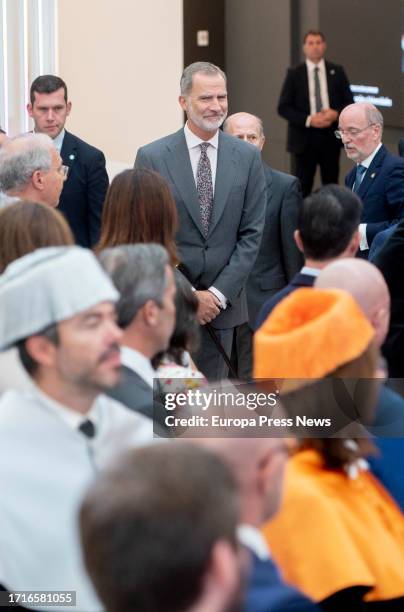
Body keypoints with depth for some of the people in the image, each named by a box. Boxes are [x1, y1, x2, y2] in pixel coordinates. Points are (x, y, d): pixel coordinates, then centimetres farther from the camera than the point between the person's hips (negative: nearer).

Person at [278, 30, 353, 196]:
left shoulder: (337, 72, 8)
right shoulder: (294, 74, 2)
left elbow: (349, 102, 9)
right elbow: (283, 107, -2)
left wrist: (336, 114, -13)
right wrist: (308, 120, -15)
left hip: (330, 137, 2)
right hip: (304, 138, -2)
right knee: (302, 188, -2)